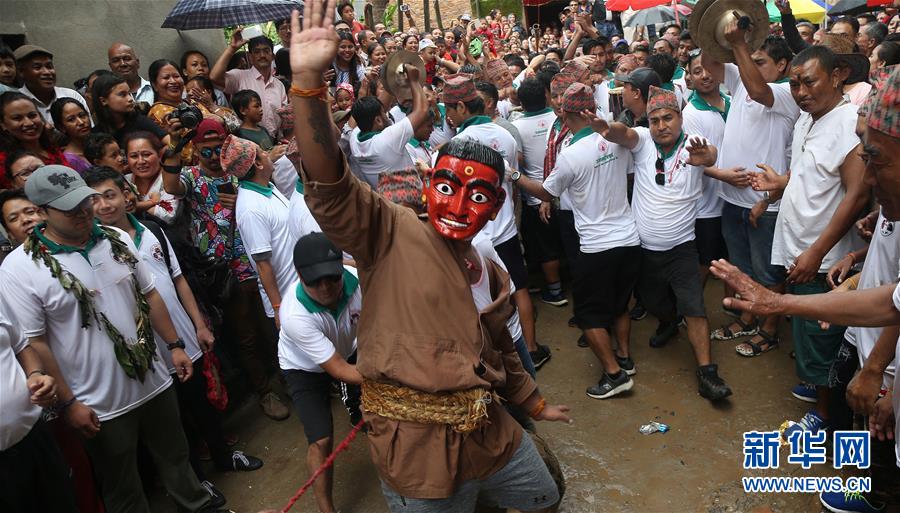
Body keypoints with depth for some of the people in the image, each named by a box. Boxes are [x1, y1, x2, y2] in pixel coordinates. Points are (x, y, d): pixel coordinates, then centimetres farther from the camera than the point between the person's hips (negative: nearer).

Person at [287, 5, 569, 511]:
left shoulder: (490, 274, 10)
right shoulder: (392, 233, -10)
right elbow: (331, 184, -26)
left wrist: (535, 402, 34)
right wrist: (309, 79, -39)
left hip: (490, 432, 7)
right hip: (415, 444, -7)